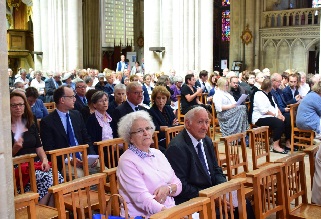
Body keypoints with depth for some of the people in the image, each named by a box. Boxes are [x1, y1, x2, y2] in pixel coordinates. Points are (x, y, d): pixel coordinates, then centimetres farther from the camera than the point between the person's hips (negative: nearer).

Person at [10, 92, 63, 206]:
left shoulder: (31, 125, 18)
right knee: (47, 179, -31)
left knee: (58, 178, -26)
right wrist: (14, 149, -19)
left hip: (36, 165, 5)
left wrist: (45, 160, -2)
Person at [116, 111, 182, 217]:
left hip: (171, 210, 6)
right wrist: (167, 212, -31)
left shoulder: (157, 153, 12)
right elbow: (142, 198, -19)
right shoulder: (127, 161, -9)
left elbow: (178, 184, 12)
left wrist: (168, 189, -10)